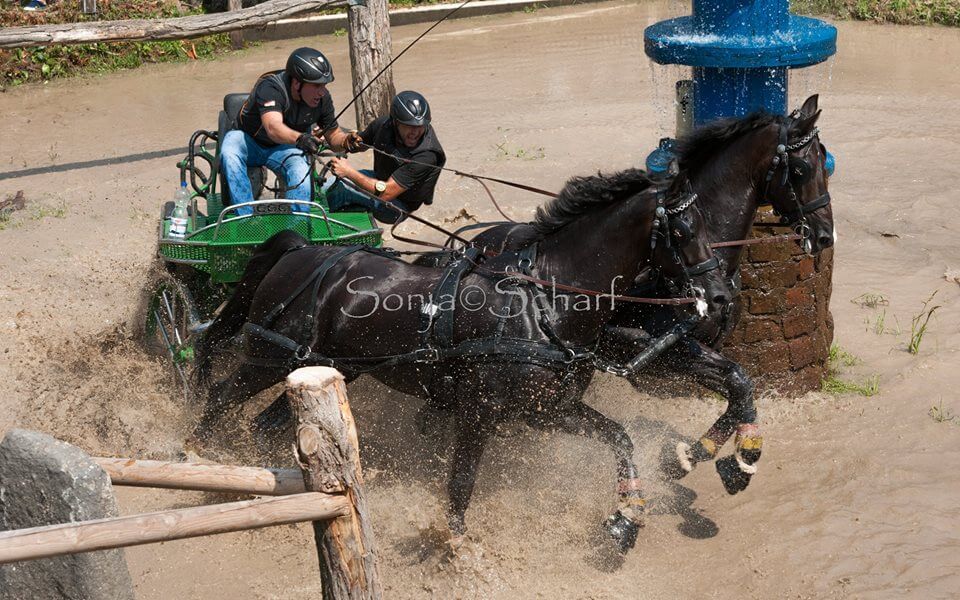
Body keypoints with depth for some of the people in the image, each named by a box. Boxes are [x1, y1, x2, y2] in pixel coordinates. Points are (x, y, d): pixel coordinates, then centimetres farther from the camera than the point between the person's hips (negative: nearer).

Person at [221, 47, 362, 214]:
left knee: (300, 166, -31)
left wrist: (346, 140, -25)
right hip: (250, 142, -2)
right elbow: (273, 127, -47)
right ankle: (247, 219, -39)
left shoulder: (322, 98, -13)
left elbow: (333, 135, -1)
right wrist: (299, 138, -67)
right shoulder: (270, 87, -30)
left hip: (284, 149, 3)